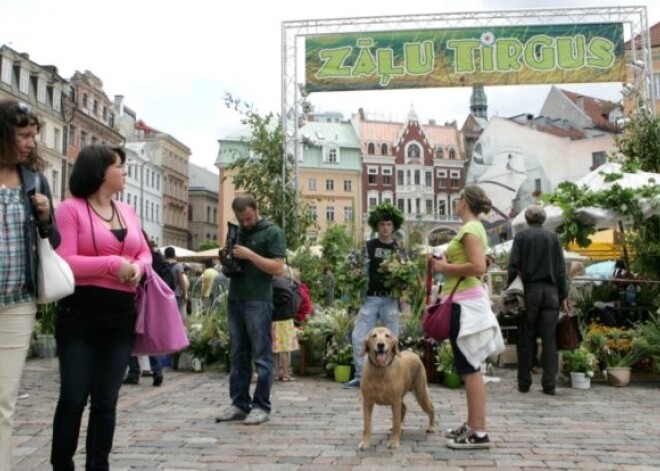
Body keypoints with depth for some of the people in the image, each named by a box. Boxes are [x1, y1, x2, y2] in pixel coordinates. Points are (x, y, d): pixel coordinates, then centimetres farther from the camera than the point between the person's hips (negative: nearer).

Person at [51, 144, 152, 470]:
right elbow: (63, 262, -14)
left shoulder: (127, 211, 13)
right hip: (81, 312, -5)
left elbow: (145, 253, 17)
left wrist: (138, 267, -5)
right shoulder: (71, 208, -6)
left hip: (121, 314, 5)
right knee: (73, 397, 0)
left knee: (106, 399, 10)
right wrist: (113, 264, -18)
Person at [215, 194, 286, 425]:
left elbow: (277, 267, -11)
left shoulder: (272, 232, -3)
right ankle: (239, 404, 16)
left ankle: (261, 406, 4)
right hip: (234, 300, 7)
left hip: (258, 301, -7)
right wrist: (226, 258, 2)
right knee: (238, 355, 10)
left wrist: (249, 254, -17)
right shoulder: (237, 232, 17)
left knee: (261, 356, -2)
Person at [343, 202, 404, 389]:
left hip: (390, 299, -1)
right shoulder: (369, 246, 8)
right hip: (370, 297, 1)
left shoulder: (399, 249, 7)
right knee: (358, 337, -4)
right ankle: (360, 376, 5)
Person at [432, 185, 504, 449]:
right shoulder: (475, 228, 17)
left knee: (469, 368, -8)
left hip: (465, 303, -10)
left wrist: (446, 268, -14)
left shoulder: (470, 229, -13)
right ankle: (472, 426, 21)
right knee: (468, 367, 13)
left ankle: (479, 433, -4)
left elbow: (478, 267, -24)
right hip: (466, 300, 10)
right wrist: (448, 264, 10)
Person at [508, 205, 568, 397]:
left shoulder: (521, 236, 1)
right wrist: (563, 296, 10)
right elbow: (561, 269, 6)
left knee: (526, 338, 5)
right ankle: (549, 384, 3)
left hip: (529, 290, -1)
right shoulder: (553, 237, 7)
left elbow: (513, 266, -5)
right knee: (549, 339, 3)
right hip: (551, 291, 2)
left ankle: (524, 383, 6)